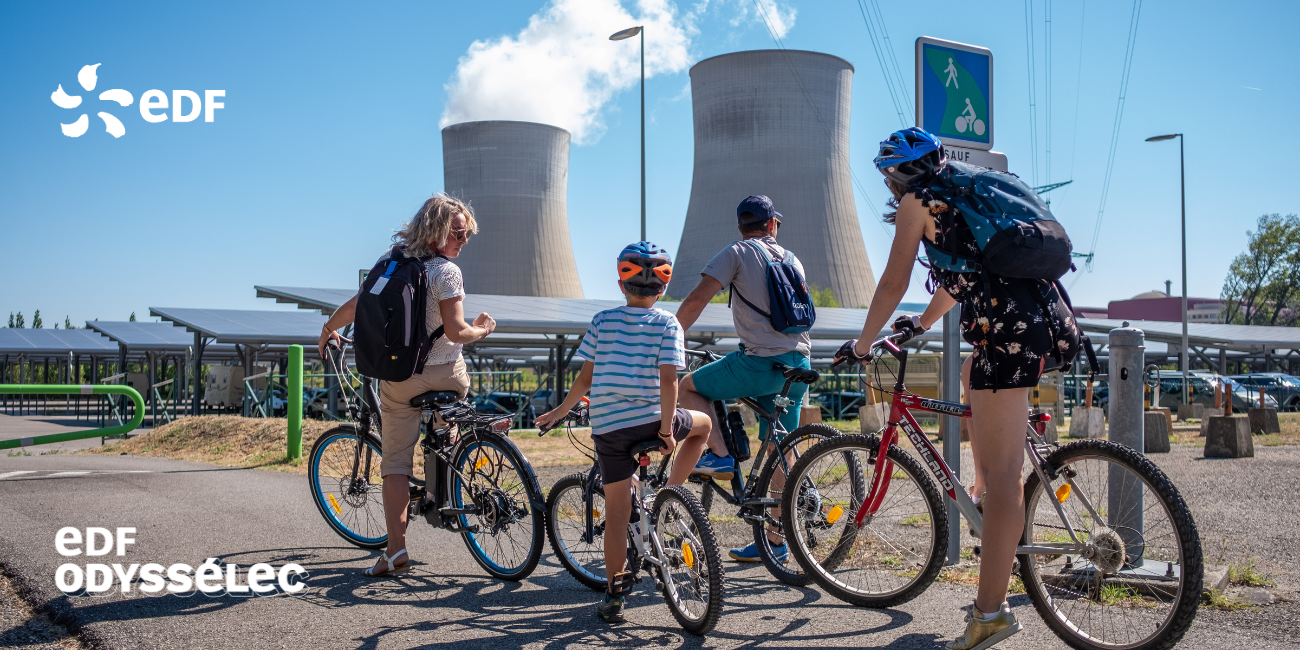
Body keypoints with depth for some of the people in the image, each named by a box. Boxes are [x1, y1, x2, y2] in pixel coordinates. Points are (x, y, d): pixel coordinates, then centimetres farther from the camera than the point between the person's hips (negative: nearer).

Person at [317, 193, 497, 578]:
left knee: (396, 462, 5)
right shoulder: (446, 271, -14)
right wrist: (481, 331, 1)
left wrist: (328, 330, 26)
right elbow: (455, 332, -19)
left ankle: (396, 549, 0)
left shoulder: (390, 262, 3)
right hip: (446, 376, -3)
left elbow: (355, 306, 8)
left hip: (398, 379, 3)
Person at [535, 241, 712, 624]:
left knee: (616, 512, 8)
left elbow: (584, 380, 5)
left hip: (607, 426, 2)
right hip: (651, 419, -2)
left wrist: (558, 412, 18)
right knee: (702, 424, 28)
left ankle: (613, 597, 10)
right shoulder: (668, 324, 1)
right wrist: (666, 428, -7)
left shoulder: (602, 321, 7)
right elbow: (668, 380, -10)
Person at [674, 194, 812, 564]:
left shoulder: (738, 253, -1)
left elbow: (696, 300, -10)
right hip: (798, 366, 7)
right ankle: (776, 542, 16)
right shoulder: (793, 262, 18)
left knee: (689, 387, 13)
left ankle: (720, 455, 0)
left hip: (761, 363, -7)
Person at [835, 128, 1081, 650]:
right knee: (973, 373, 36)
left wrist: (861, 345, 14)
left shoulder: (916, 201, 4)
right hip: (1053, 320, 9)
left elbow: (893, 283, 2)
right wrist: (922, 323, 49)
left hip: (1011, 330, -9)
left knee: (1002, 472, -10)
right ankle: (985, 491, 34)